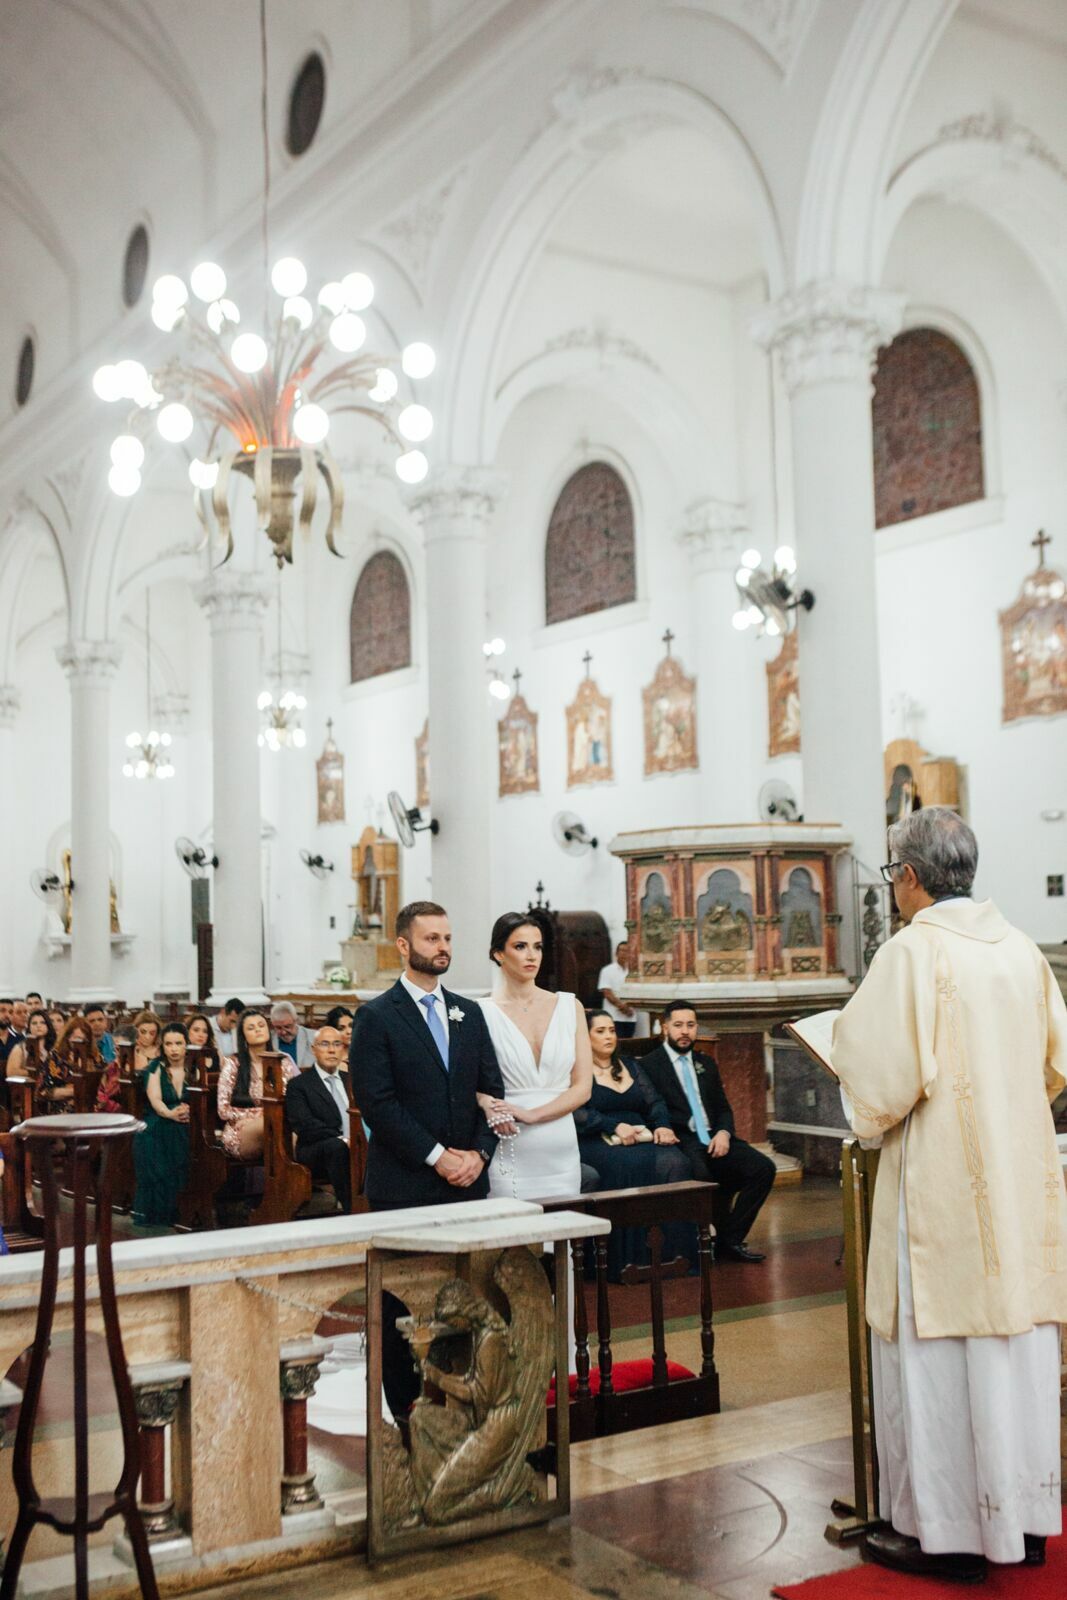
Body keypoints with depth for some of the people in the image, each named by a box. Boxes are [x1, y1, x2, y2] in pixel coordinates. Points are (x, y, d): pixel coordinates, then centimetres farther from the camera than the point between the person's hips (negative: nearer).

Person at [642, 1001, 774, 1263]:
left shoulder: (706, 1064, 22)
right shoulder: (650, 1065, 3)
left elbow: (723, 1108, 19)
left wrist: (723, 1133, -2)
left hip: (714, 1139, 6)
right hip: (681, 1141, -6)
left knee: (764, 1167, -16)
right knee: (700, 1175, -38)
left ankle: (729, 1239, -8)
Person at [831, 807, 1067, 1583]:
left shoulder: (912, 952, -15)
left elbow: (882, 1081, -17)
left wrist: (873, 1115, 3)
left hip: (942, 1185, -6)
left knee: (936, 1352, 4)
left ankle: (946, 1530, 13)